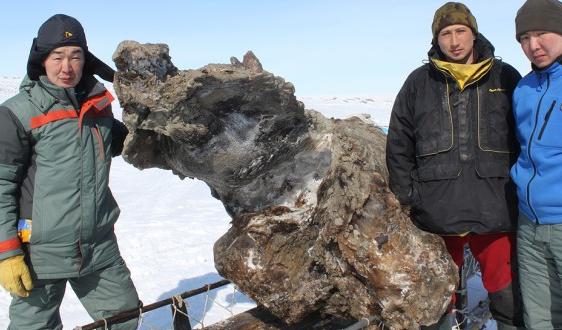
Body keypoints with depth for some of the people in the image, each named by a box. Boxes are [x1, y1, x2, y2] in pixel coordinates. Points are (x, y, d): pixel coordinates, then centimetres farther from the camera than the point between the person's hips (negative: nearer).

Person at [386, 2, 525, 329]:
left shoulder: (505, 78, 6)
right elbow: (398, 145, 6)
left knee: (510, 301, 7)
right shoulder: (419, 82, 6)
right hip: (437, 213, 1)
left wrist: (521, 191, 5)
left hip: (495, 213, 0)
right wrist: (408, 196, 1)